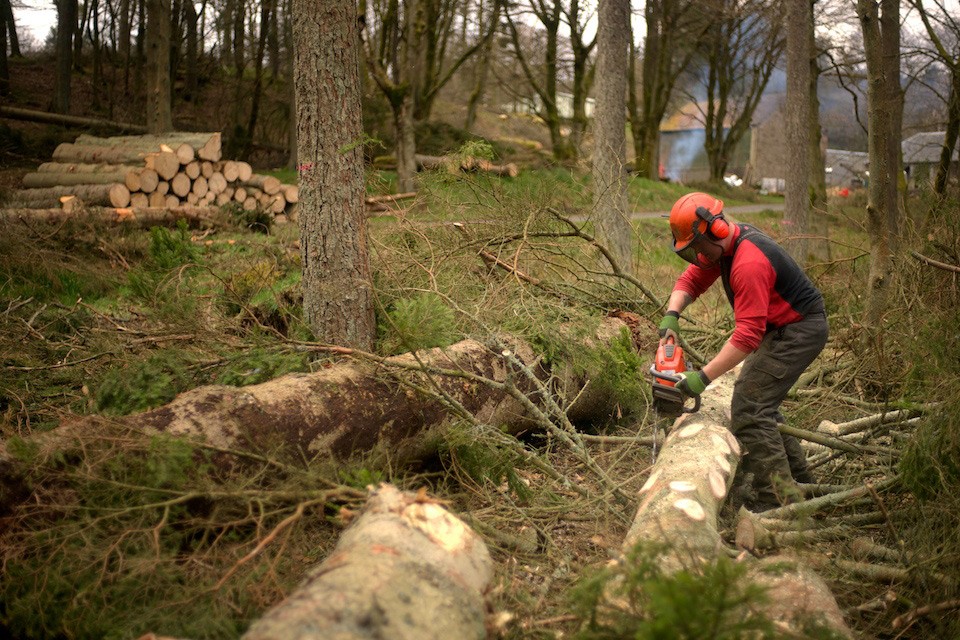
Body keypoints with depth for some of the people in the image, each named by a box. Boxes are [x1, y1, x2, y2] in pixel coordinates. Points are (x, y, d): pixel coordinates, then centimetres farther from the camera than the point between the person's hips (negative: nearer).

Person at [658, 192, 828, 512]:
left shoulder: (748, 264, -30)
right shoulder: (723, 244, 0)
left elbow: (748, 334, -33)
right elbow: (691, 279, 8)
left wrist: (703, 377, -33)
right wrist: (671, 314, -13)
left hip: (799, 331, -11)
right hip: (783, 329, 11)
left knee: (748, 406, -15)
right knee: (757, 400, 16)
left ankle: (777, 498, -11)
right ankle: (797, 479, 26)